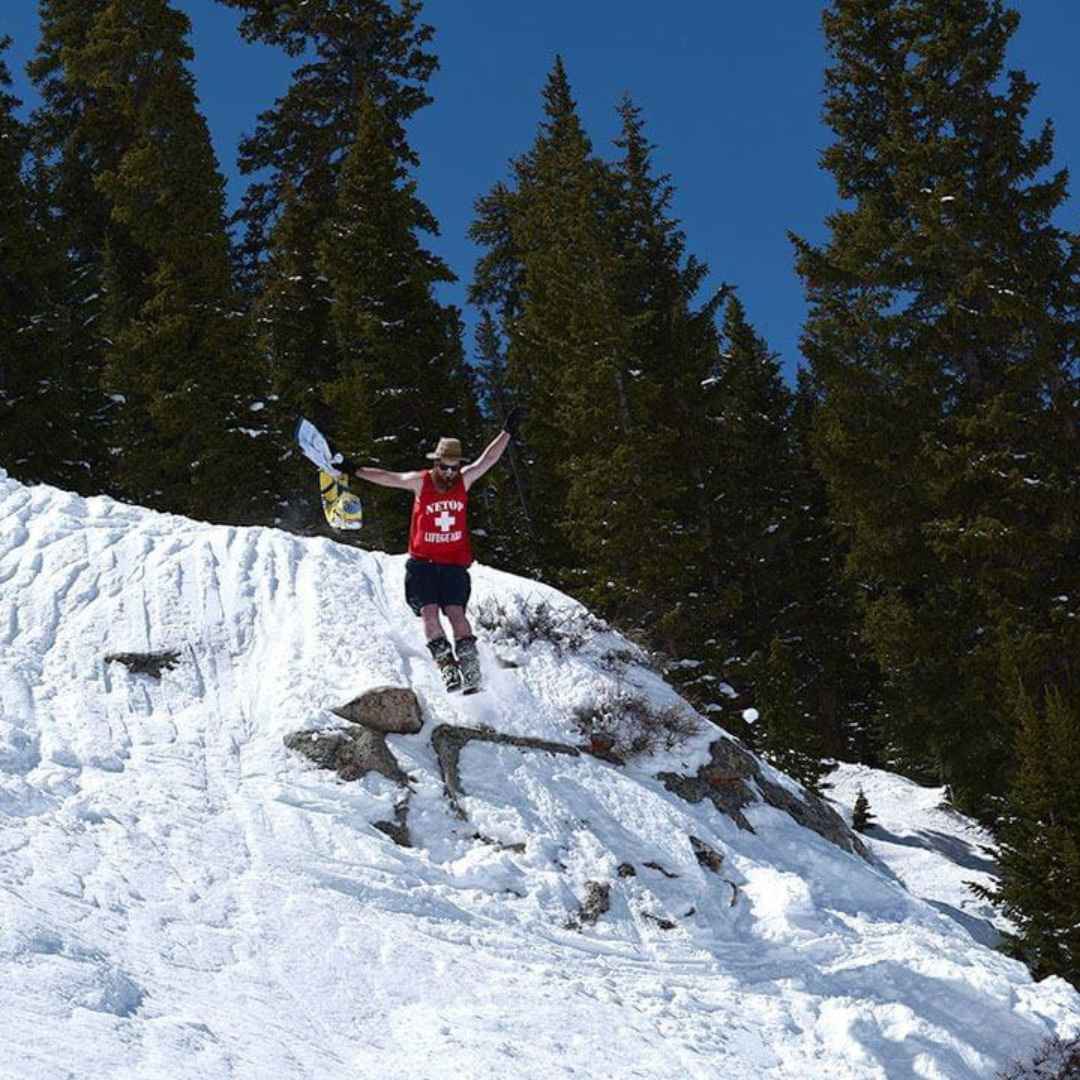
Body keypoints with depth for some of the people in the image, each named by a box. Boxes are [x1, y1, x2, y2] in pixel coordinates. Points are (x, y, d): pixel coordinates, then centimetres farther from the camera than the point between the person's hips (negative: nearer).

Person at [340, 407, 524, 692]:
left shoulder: (464, 480, 1)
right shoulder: (420, 482, -3)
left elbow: (488, 459, 2)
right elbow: (386, 477, 0)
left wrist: (507, 431, 0)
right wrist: (354, 470, -2)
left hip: (454, 564, 0)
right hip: (423, 562, 0)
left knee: (455, 611, -12)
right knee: (429, 611, -13)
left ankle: (471, 669, -12)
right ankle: (447, 666, -14)